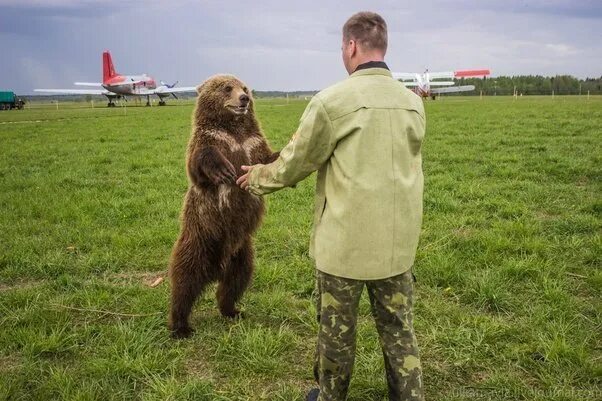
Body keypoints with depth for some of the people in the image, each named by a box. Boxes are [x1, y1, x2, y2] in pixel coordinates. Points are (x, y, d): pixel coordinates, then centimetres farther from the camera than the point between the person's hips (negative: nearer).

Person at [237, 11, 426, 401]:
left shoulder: (333, 101, -14)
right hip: (398, 241, 5)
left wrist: (259, 177, 15)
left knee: (337, 329, 14)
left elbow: (294, 164, -5)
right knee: (399, 328, 15)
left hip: (345, 241, -4)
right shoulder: (413, 103, 3)